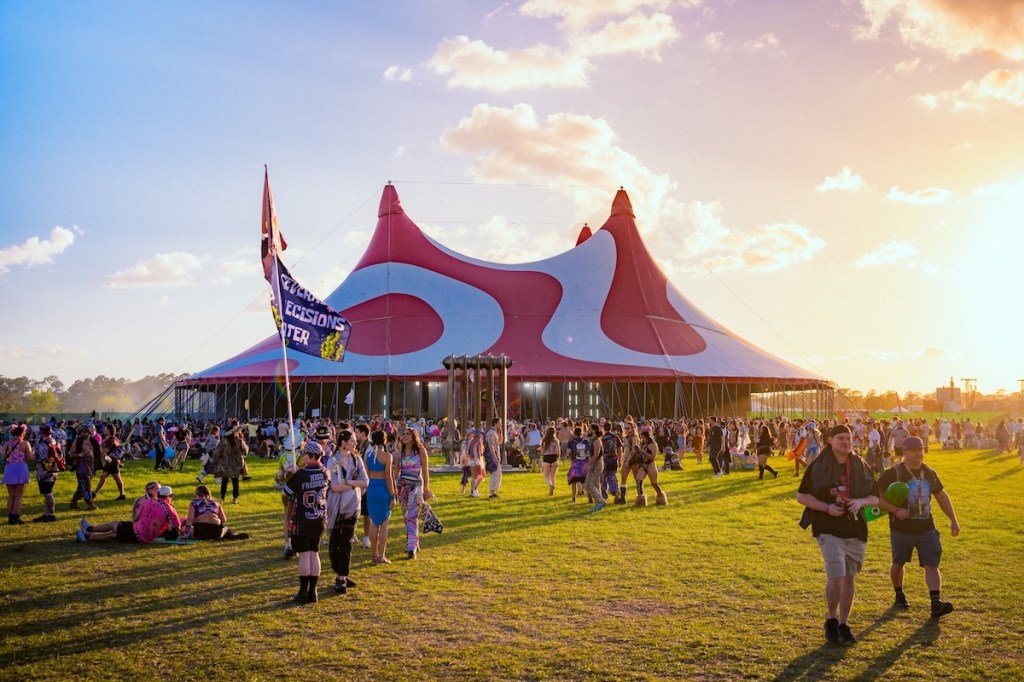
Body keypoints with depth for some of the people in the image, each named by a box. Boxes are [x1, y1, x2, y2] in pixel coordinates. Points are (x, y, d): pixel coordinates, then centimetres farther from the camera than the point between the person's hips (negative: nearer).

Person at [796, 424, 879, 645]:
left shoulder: (861, 467, 7)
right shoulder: (817, 466, -3)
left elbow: (875, 498, 12)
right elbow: (801, 496, -2)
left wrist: (861, 502, -11)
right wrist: (826, 507, -15)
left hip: (856, 530, 4)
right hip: (829, 529, -4)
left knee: (849, 579, 10)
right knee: (836, 576, -14)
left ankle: (843, 625, 23)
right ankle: (832, 621, 8)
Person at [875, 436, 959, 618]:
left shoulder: (929, 473, 5)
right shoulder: (894, 473, -13)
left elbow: (942, 496, 18)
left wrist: (953, 520, 15)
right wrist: (895, 510, -24)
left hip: (926, 529, 3)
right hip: (902, 529, -3)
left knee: (931, 565, -7)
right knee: (898, 563, 12)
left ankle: (936, 603, -12)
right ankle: (899, 594, 35)